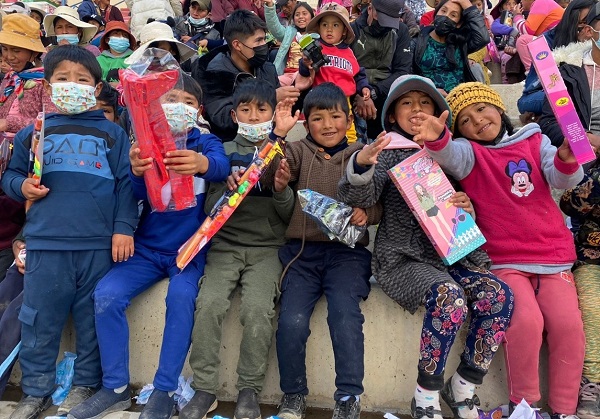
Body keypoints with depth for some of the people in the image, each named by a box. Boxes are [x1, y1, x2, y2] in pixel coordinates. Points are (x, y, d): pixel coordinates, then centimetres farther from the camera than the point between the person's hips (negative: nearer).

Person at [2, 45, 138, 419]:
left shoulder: (112, 133, 7)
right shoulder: (33, 133, 12)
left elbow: (126, 184, 4)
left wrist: (124, 228, -3)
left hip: (99, 244, -1)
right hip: (46, 243, 2)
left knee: (93, 317, 8)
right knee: (40, 318, 8)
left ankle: (86, 384, 25)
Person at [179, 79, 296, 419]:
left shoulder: (284, 155, 9)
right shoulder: (224, 152, 11)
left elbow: (289, 217, 5)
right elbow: (210, 209, 4)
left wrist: (282, 190, -16)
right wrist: (228, 188, -16)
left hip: (266, 247, -1)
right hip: (225, 244, 1)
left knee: (257, 309, -25)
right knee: (210, 304, -23)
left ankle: (250, 391, -7)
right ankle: (205, 389, -8)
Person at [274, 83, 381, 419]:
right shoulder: (299, 152, 13)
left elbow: (380, 205, 8)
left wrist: (366, 214, -14)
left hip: (347, 251, 0)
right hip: (302, 250, 1)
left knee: (346, 317, -23)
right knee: (292, 320, -17)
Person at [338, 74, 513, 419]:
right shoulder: (389, 154, 4)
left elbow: (467, 207, 22)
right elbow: (360, 197, -13)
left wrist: (468, 208, -3)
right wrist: (361, 164, -35)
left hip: (449, 255, 5)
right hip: (403, 257, -4)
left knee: (499, 295, -21)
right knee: (448, 295, -33)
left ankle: (463, 388, -3)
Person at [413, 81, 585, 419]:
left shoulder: (535, 142, 13)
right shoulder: (469, 152, 5)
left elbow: (562, 179, -2)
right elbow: (450, 155, -19)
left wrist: (566, 158, -26)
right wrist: (437, 139, -43)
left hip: (554, 257, 3)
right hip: (504, 262, -2)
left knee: (568, 324, -17)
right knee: (526, 321, -25)